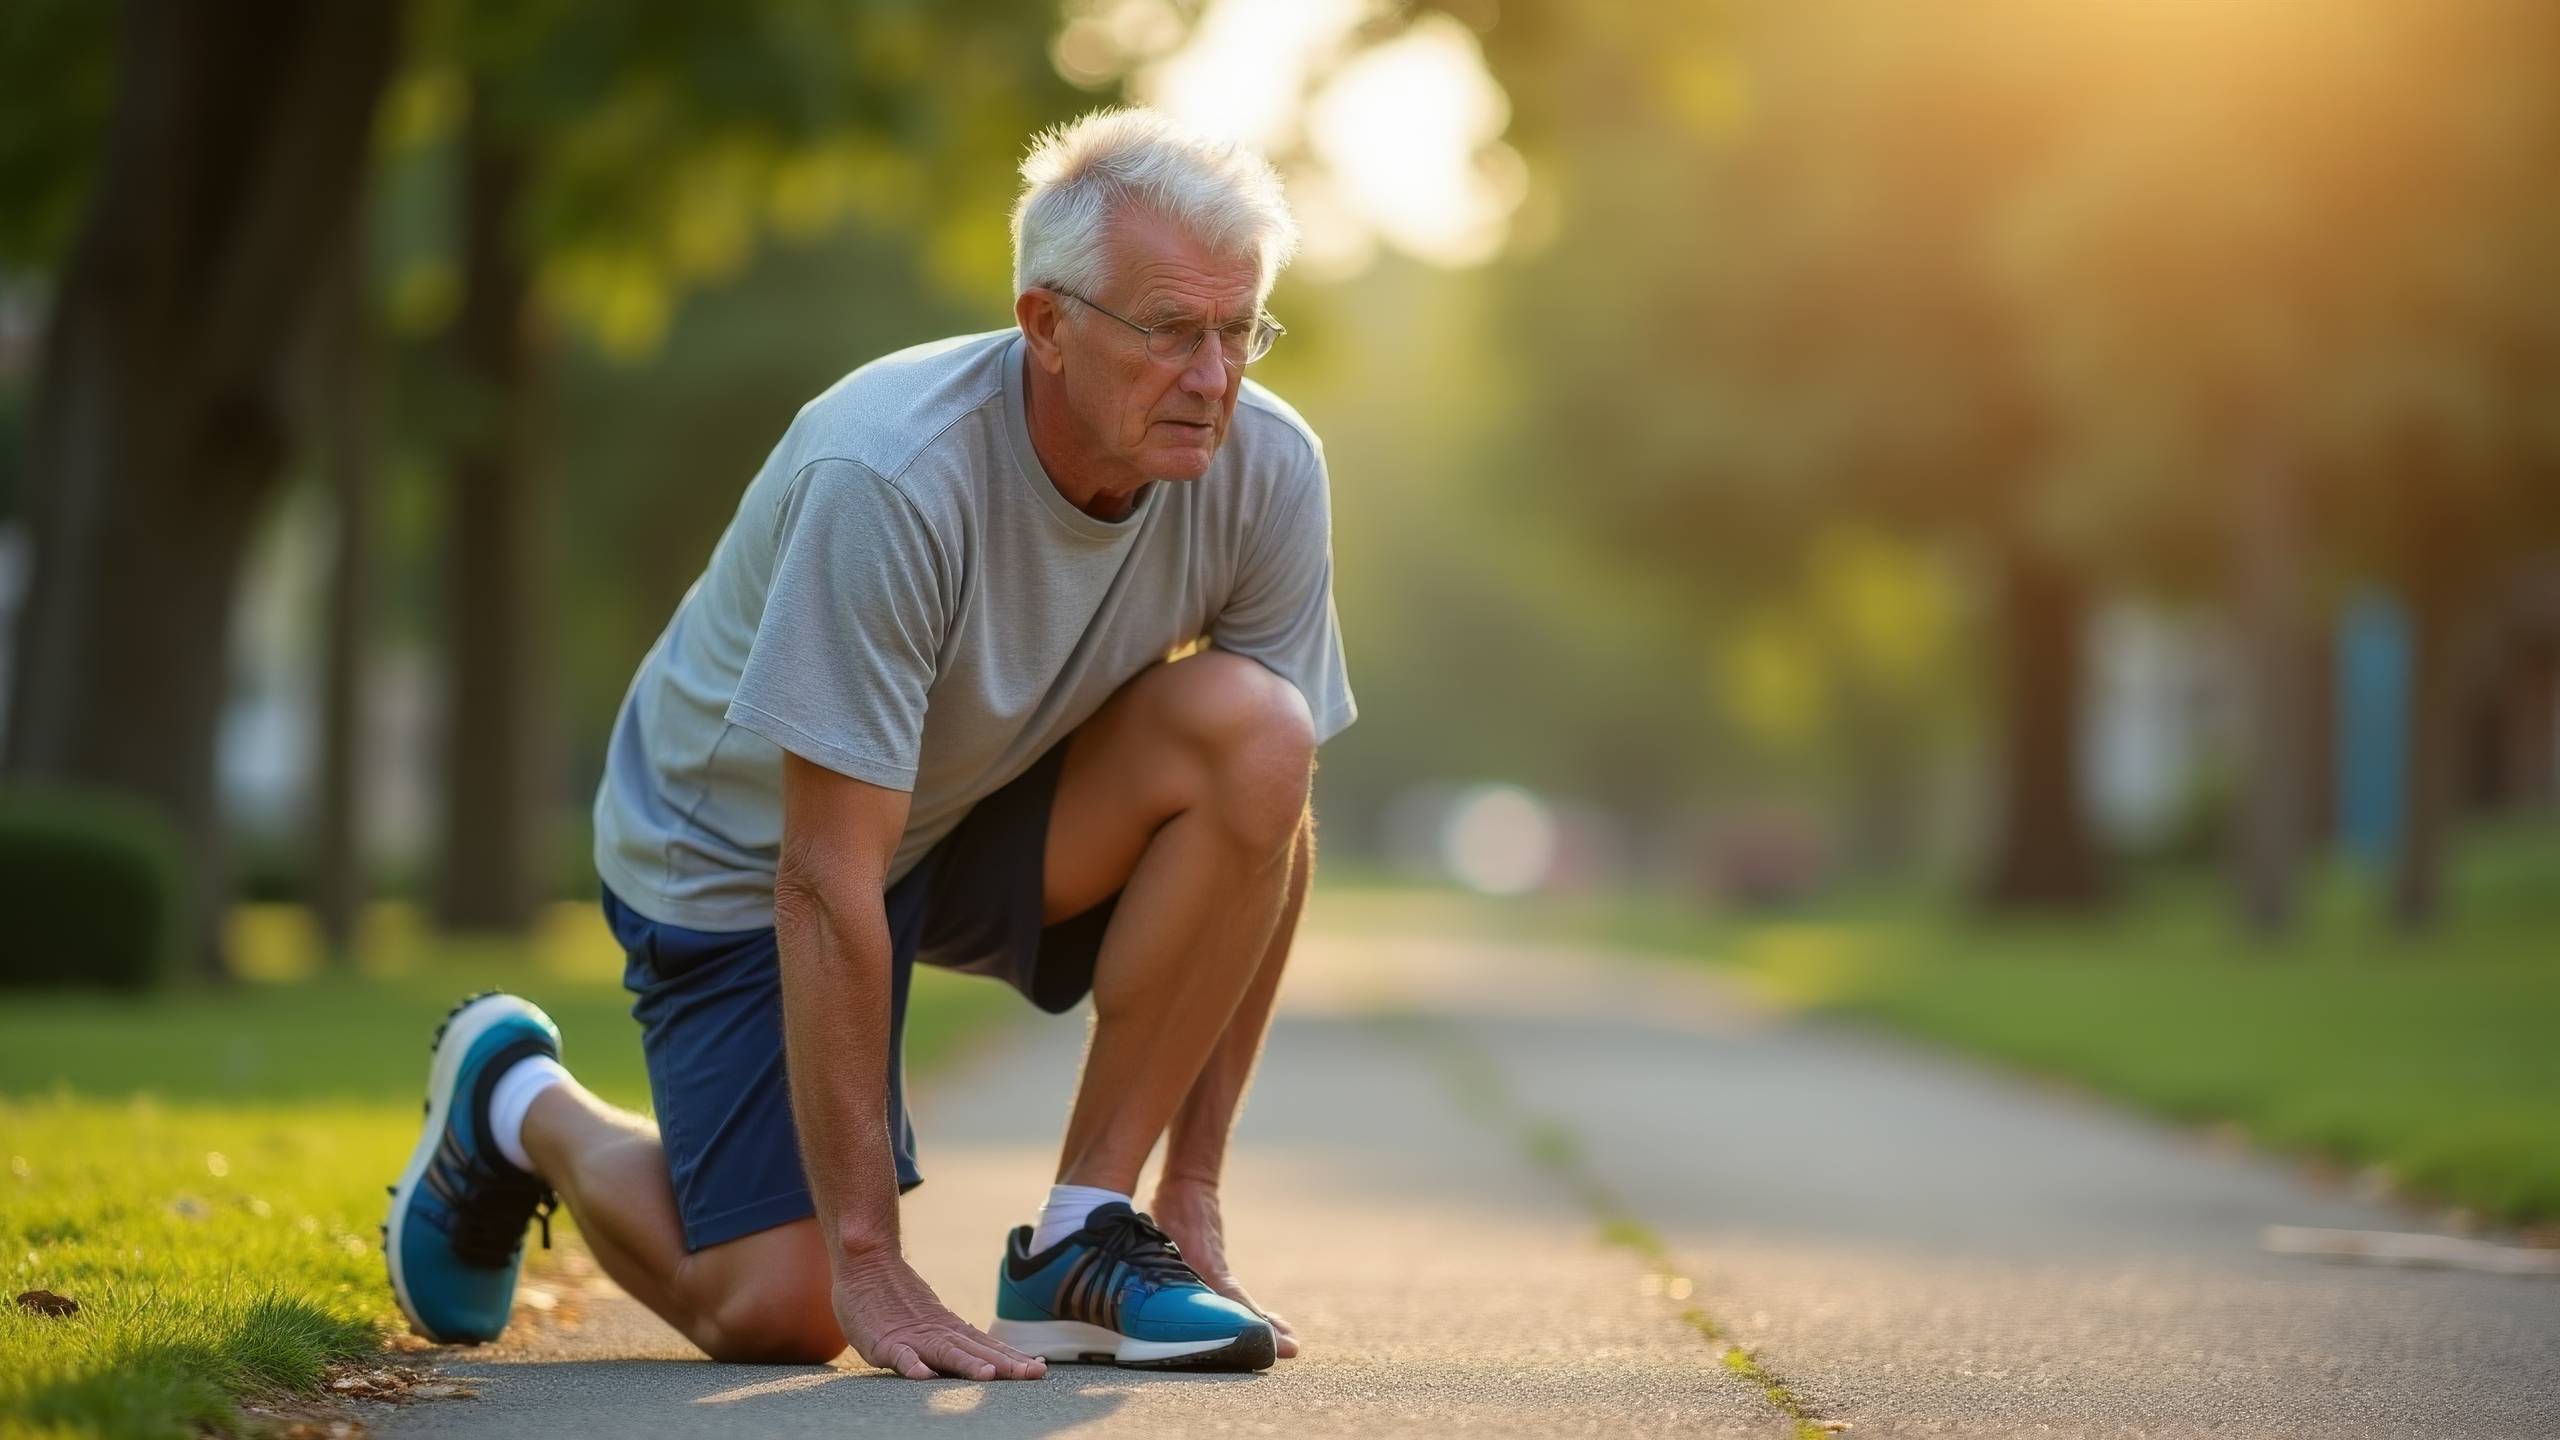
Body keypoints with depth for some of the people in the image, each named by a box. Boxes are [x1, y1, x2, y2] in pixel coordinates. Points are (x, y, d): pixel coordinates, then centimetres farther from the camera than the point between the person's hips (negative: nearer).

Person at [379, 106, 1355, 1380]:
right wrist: (869, 1260, -33)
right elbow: (827, 882, -33)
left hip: (994, 813, 5)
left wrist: (1195, 1189, -13)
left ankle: (1080, 1239, -12)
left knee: (1253, 730, -24)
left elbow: (1271, 832, -9)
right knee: (778, 1310, -14)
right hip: (736, 849, -5)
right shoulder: (888, 477, -34)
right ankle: (517, 1103, 19)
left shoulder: (1265, 471, -18)